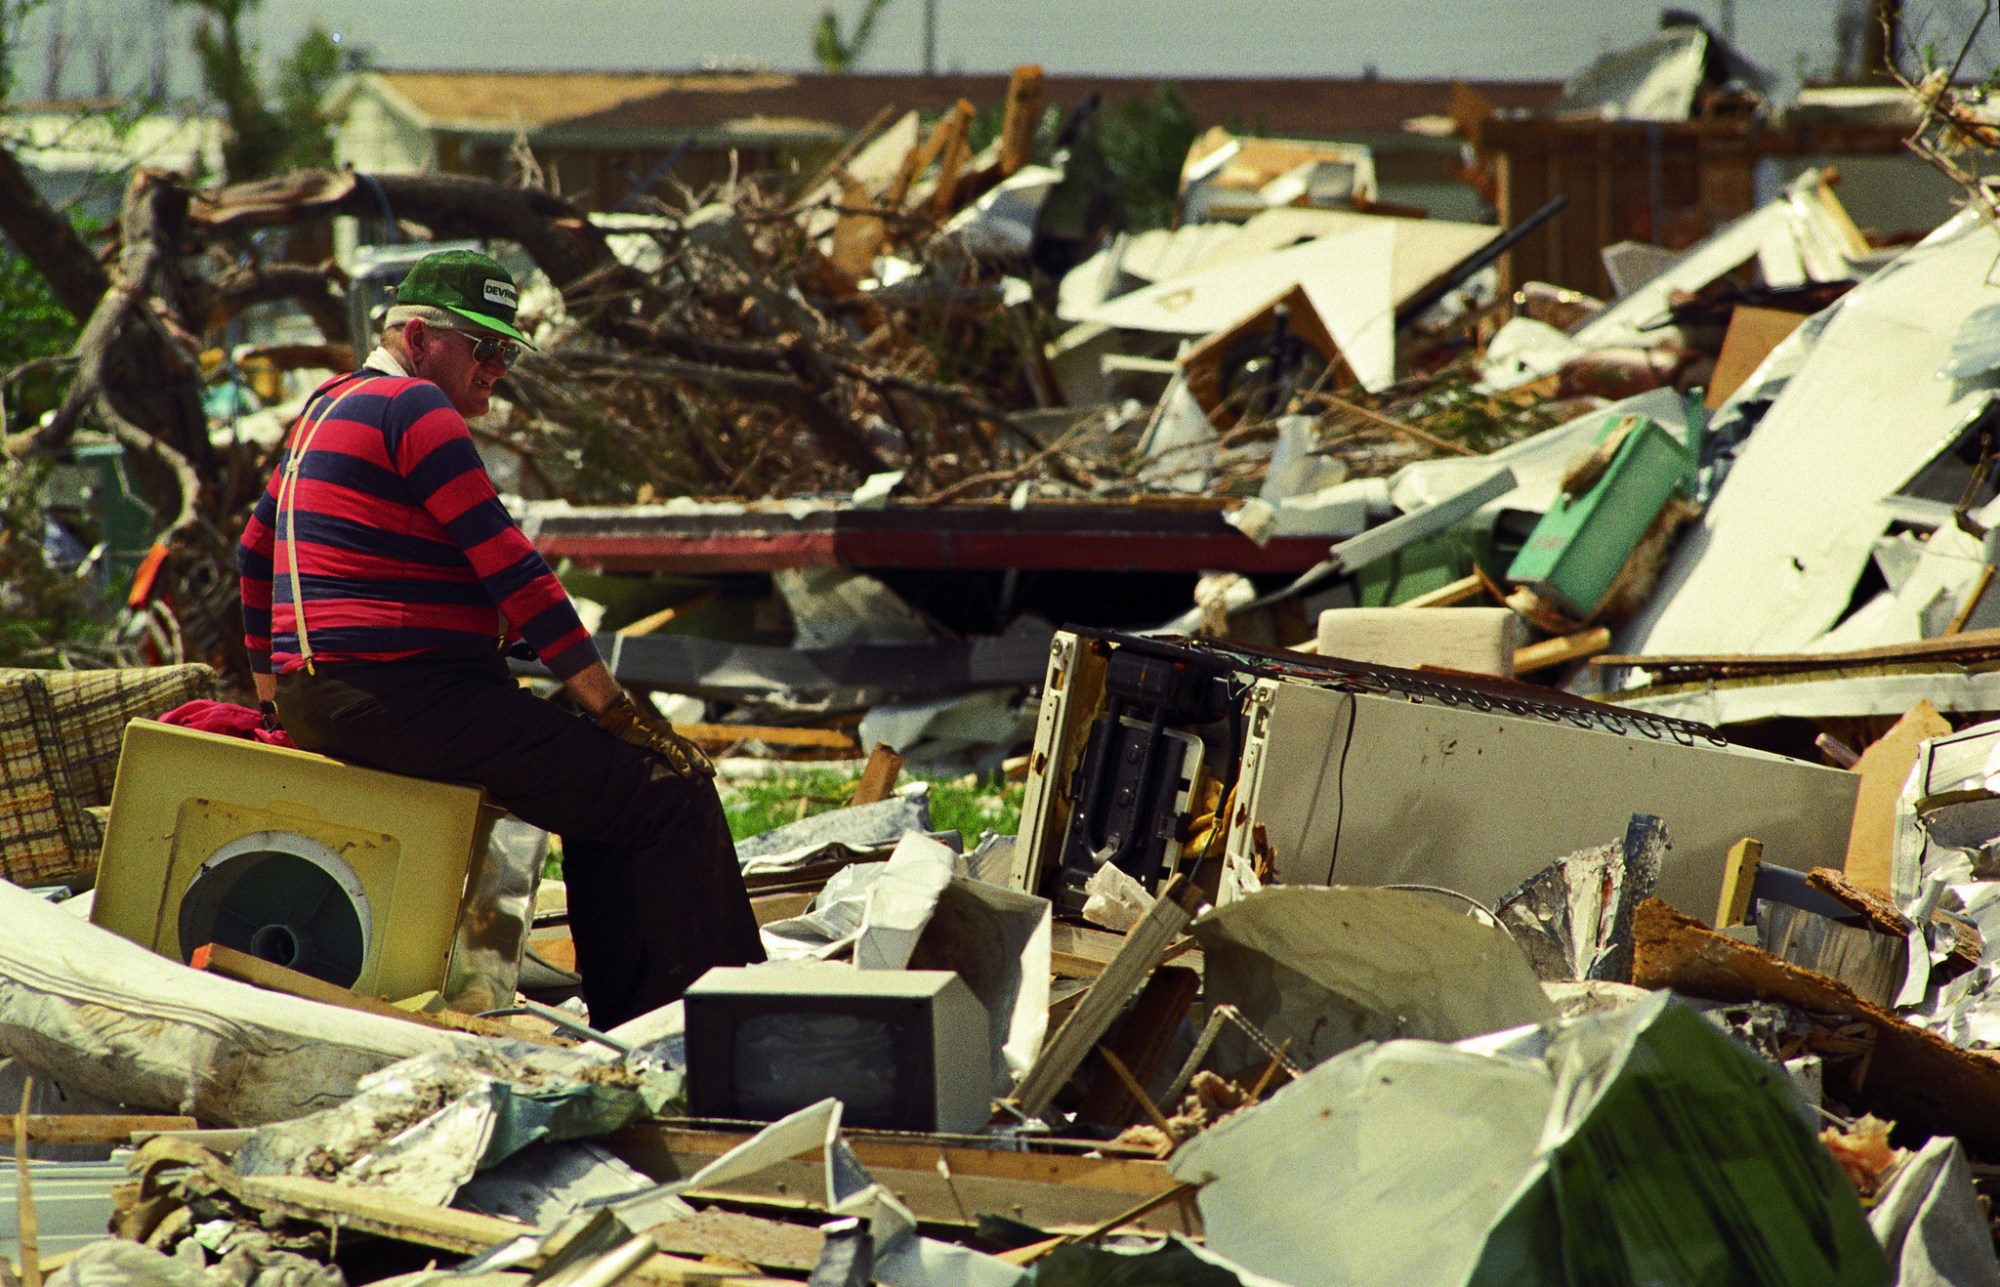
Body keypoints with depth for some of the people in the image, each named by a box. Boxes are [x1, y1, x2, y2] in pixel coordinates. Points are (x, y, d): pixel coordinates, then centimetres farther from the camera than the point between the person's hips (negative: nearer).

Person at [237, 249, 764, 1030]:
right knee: (670, 795, -14)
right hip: (399, 695, -11)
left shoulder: (330, 406, 22)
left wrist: (275, 691, 38)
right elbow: (508, 566, -15)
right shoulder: (413, 406, -9)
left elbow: (255, 555, 31)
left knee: (606, 792, 24)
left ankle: (627, 1024, 20)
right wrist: (613, 706, -13)